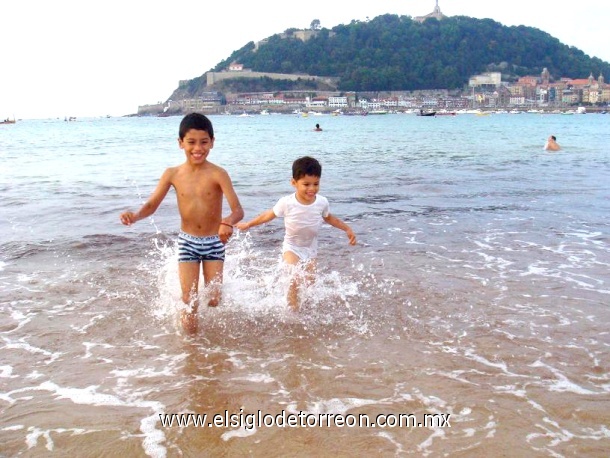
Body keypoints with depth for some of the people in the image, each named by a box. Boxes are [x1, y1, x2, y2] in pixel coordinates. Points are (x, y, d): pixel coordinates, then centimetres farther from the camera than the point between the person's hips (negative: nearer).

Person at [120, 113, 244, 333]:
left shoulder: (217, 174, -17)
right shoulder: (173, 174, -7)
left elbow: (238, 210, -25)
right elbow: (151, 205, -1)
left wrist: (228, 222, -48)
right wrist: (135, 215, -24)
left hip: (214, 242, -1)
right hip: (187, 241, 2)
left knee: (213, 300, 2)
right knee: (189, 300, -1)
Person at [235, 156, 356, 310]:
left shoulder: (322, 202, -16)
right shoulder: (287, 203, -24)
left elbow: (328, 218, 6)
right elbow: (269, 215, -8)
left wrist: (347, 229, 3)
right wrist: (248, 224, 0)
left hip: (311, 248, 3)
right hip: (291, 247, -3)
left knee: (309, 282, 7)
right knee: (294, 280, -19)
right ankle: (293, 309, -1)